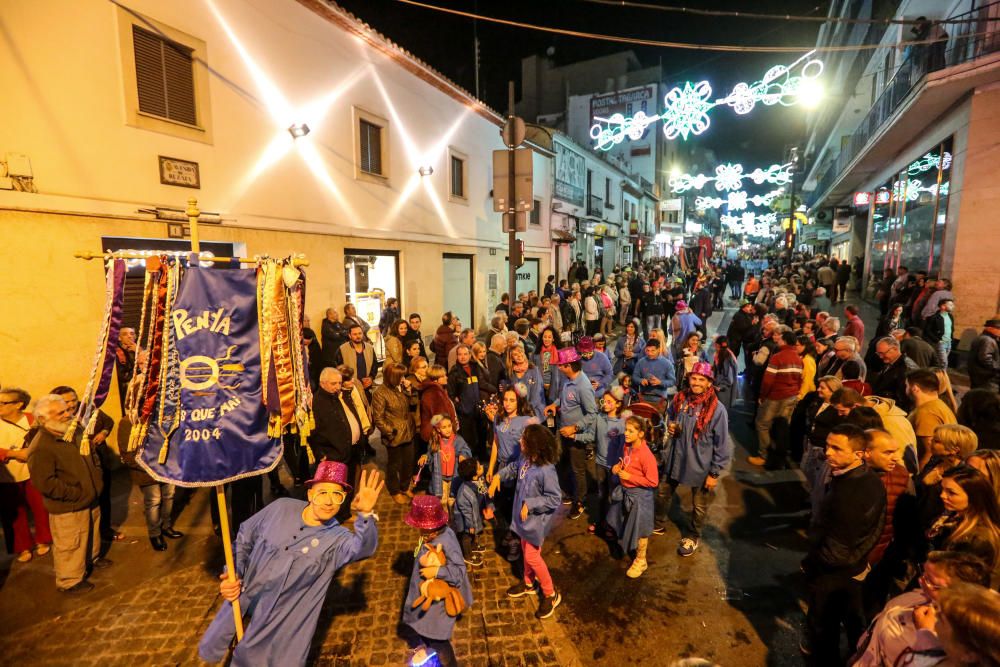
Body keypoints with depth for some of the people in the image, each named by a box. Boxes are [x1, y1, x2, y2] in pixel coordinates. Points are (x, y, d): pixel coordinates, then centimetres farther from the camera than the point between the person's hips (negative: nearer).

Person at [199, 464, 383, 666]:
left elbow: (363, 547, -44)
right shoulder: (281, 507, -12)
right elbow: (244, 537, 4)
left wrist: (366, 514, -63)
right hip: (240, 602, 3)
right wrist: (234, 573, -9)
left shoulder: (336, 538, -21)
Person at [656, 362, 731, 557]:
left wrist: (715, 473, -13)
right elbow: (669, 416, 15)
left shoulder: (717, 409, -23)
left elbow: (722, 444, -16)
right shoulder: (679, 399, -8)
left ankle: (693, 536, 45)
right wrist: (670, 426, -8)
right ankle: (659, 524, 48)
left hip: (700, 466, -4)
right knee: (663, 493, 23)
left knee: (699, 506, 18)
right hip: (674, 459, 4)